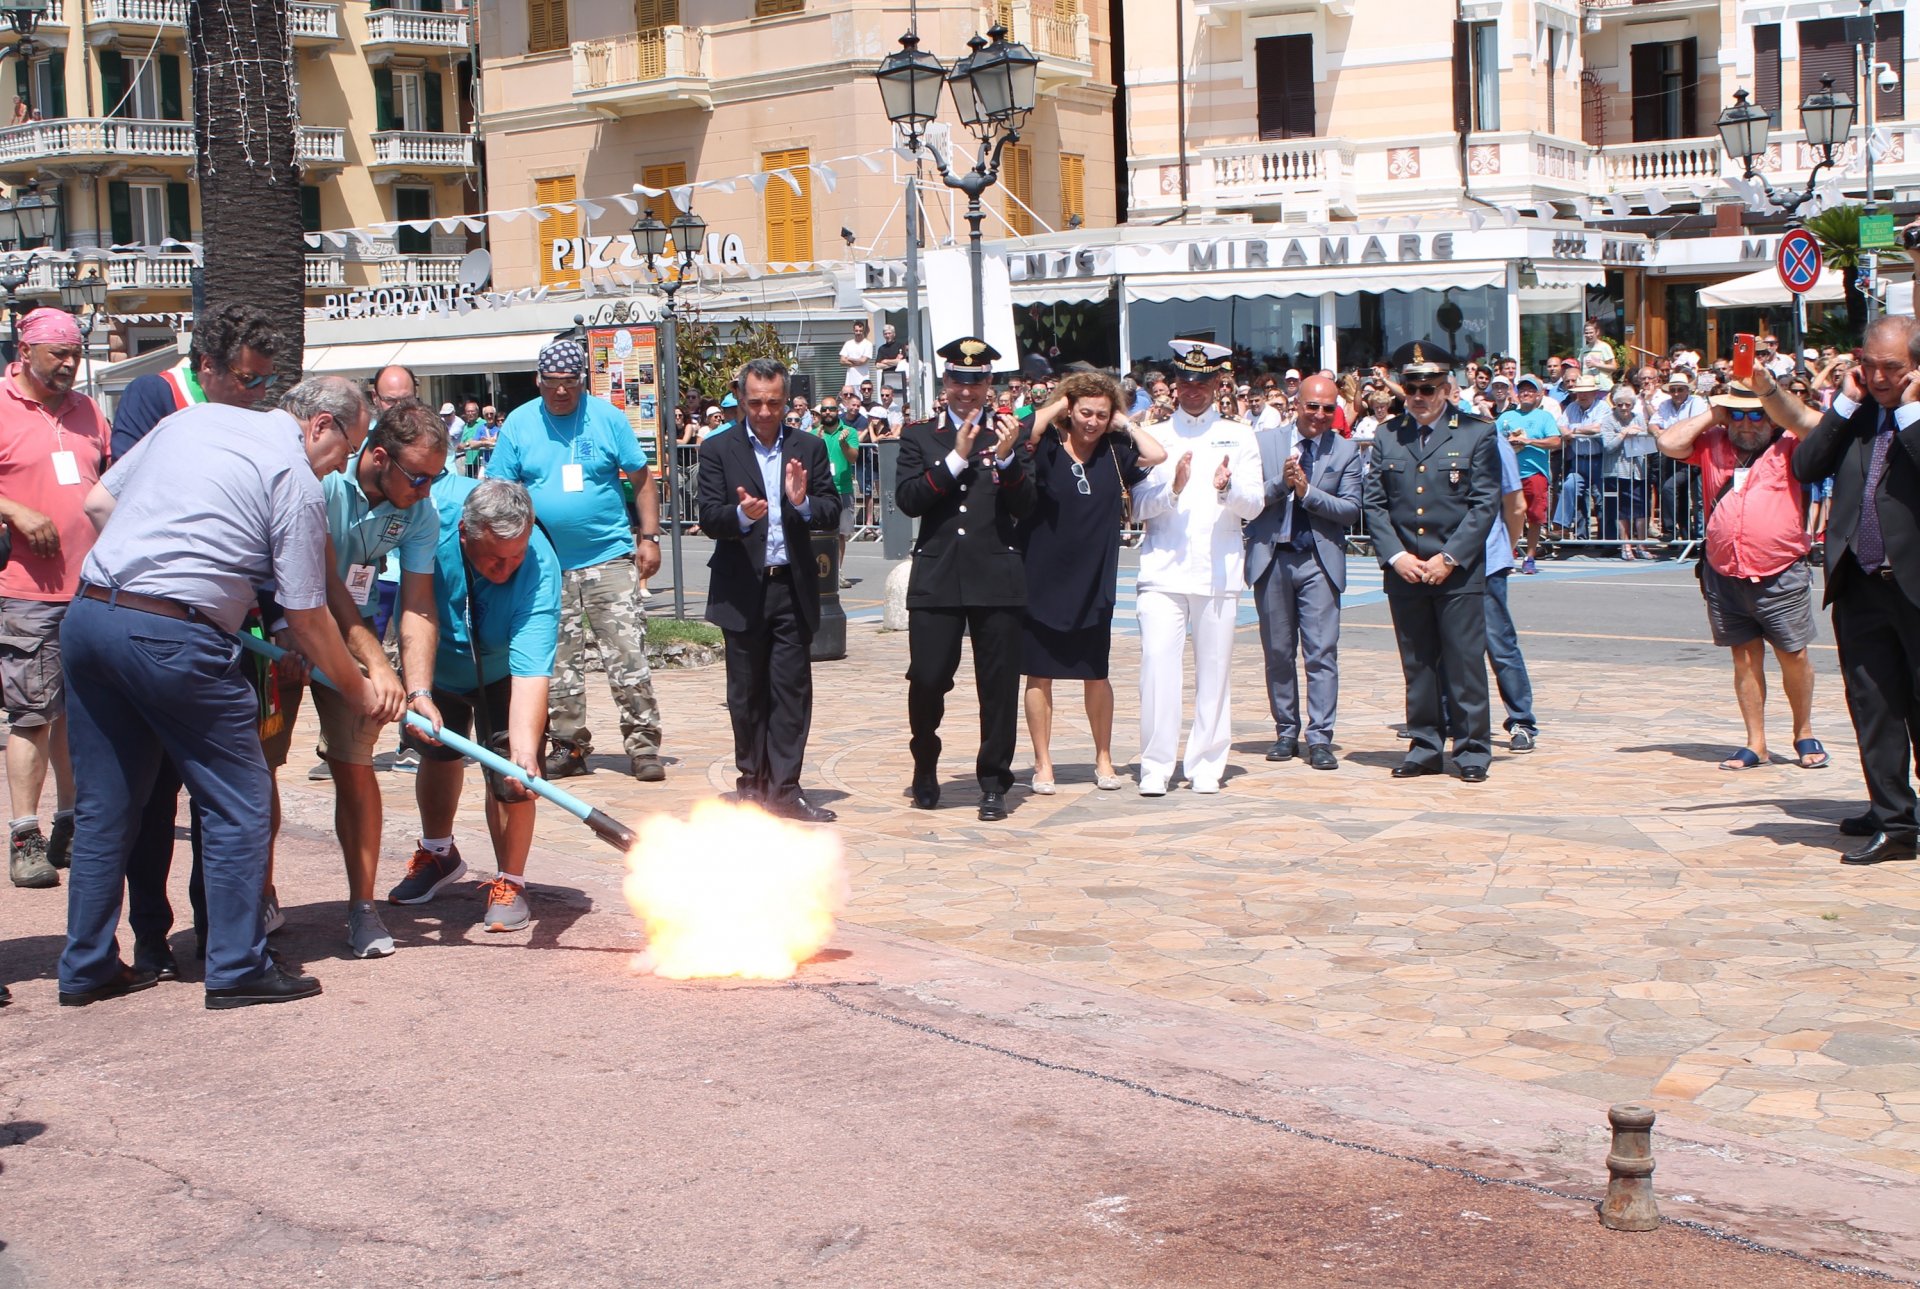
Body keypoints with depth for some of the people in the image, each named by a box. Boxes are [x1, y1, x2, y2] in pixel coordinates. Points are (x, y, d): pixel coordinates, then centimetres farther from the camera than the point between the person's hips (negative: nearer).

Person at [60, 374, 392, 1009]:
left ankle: (87, 967, 22)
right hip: (174, 637, -7)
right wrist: (359, 690, 13)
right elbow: (305, 617, -1)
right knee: (239, 804, 5)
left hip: (87, 615, 7)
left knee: (103, 806, 16)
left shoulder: (193, 418, 17)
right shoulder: (297, 481, -2)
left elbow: (98, 502, 22)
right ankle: (237, 968, 9)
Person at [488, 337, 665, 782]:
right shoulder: (519, 423, 3)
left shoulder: (608, 417, 1)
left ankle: (643, 745, 0)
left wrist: (649, 537, -1)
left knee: (628, 654, -6)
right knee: (558, 661, 7)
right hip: (545, 564, 2)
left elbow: (641, 479, 6)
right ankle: (568, 745, 18)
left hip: (610, 557, -2)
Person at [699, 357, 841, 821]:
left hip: (794, 587, 1)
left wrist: (804, 503, -19)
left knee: (792, 690, -1)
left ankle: (784, 787, 3)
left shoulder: (810, 448, 7)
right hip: (742, 590, -1)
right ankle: (752, 781, 19)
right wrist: (741, 515, -26)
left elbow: (833, 513, 1)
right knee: (747, 693, 8)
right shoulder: (720, 450, 2)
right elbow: (709, 518, -7)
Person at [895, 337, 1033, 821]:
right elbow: (907, 499, -5)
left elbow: (1023, 508, 0)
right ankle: (925, 766, 24)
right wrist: (956, 458, -12)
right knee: (927, 679, -1)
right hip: (937, 577, 0)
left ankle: (994, 782, 12)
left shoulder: (1009, 433, 7)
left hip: (997, 577, 0)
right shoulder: (919, 435, 9)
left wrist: (1006, 458, -16)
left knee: (999, 684, 2)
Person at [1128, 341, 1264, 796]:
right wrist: (1173, 487, -16)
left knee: (1215, 668, 3)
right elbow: (1138, 508, 2)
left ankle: (1206, 763, 12)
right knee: (1157, 663, -10)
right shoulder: (1153, 437, 11)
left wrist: (1227, 488, -17)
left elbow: (1254, 505, 4)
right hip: (1163, 570, -1)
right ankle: (1155, 765, -4)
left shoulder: (1238, 437, 11)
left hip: (1218, 571, 1)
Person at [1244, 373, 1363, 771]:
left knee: (1322, 652, -6)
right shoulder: (1264, 442, 5)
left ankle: (1320, 738, -4)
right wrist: (1282, 483, -17)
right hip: (1272, 558, 1)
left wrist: (1308, 491, -16)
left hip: (1320, 561, -1)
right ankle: (1286, 733, 18)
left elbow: (1351, 510, -4)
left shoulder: (1347, 452, 4)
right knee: (1278, 652, 8)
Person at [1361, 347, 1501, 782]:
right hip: (1404, 571, 3)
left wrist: (1449, 557, -10)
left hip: (1458, 571, -3)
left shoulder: (1476, 434, 2)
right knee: (1417, 665, 8)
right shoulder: (1387, 437, 10)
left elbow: (1485, 504, -3)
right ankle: (1424, 747, 16)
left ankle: (1472, 750, 6)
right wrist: (1396, 556, -5)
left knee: (1465, 664, -2)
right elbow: (1373, 504, 8)